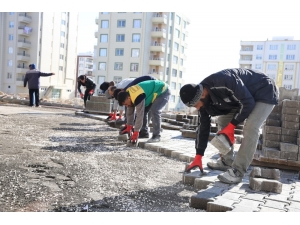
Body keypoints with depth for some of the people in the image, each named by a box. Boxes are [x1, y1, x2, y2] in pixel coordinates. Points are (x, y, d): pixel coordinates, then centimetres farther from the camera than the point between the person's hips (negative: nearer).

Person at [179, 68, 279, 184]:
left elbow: (248, 103, -29)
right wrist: (198, 157, -3)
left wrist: (231, 126, -23)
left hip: (265, 93, -8)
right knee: (222, 121, 5)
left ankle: (237, 172, -18)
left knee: (250, 128, -24)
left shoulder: (224, 82, -38)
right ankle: (226, 162, 13)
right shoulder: (203, 99, -11)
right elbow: (203, 126, -4)